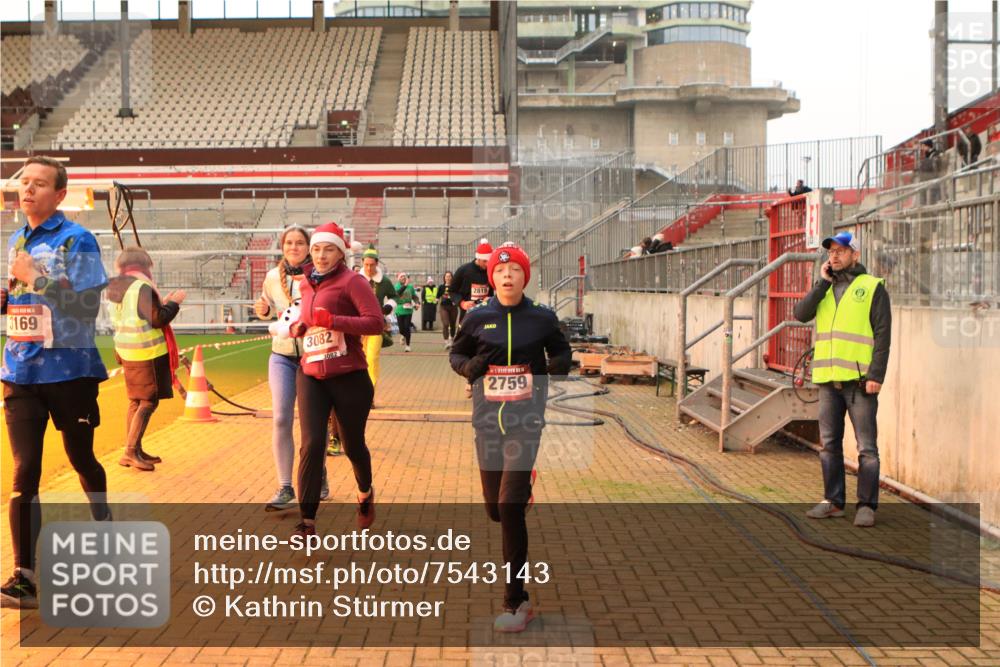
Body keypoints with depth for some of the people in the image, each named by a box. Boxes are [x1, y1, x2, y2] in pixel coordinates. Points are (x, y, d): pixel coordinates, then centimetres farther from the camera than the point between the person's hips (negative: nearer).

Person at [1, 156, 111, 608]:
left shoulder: (76, 241, -9)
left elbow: (88, 306, -16)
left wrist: (37, 277, -21)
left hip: (70, 372, -5)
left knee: (82, 459, 13)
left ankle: (104, 527, 40)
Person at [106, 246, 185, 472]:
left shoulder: (116, 288, 11)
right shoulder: (142, 287, -16)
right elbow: (158, 319, -18)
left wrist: (162, 303, 18)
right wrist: (174, 302, -4)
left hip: (127, 352, 9)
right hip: (148, 352, -9)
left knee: (136, 401, 15)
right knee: (149, 402, -4)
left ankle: (134, 452, 21)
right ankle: (131, 451, -9)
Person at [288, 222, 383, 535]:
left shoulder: (351, 281, -8)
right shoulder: (306, 284, 11)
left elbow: (375, 322, -17)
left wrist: (333, 321, -26)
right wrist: (296, 327, 3)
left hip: (349, 377, -4)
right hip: (311, 377, 4)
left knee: (353, 445, 12)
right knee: (311, 445, -8)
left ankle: (365, 494, 43)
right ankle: (307, 520, -2)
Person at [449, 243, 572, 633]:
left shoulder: (542, 318, 0)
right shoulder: (477, 318, 2)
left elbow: (561, 351, 17)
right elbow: (456, 353, 14)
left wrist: (559, 365, -7)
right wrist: (468, 366, -8)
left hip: (526, 421, -2)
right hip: (487, 421, 3)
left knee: (511, 508, -13)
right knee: (495, 509, 11)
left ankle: (515, 602, -4)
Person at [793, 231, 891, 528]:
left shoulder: (872, 287, 1)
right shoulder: (824, 288, 16)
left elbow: (883, 334, -5)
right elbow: (801, 314, 0)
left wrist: (876, 375, -13)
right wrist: (823, 283, -4)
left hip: (859, 380, -5)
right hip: (829, 380, 5)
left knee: (866, 446, -2)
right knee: (829, 444, 9)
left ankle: (867, 505, 3)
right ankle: (833, 501, 18)